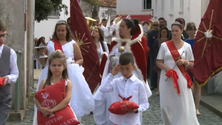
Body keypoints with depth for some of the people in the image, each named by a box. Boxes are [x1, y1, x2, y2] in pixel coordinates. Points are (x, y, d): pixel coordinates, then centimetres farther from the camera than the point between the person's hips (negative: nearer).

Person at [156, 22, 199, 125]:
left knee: (182, 105, -5)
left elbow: (191, 64, 9)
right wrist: (168, 69, -13)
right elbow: (158, 62, 4)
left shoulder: (186, 46, 5)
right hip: (167, 78, 1)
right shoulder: (164, 45, 4)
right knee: (166, 105, 3)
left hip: (181, 78, 0)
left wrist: (185, 62, -13)